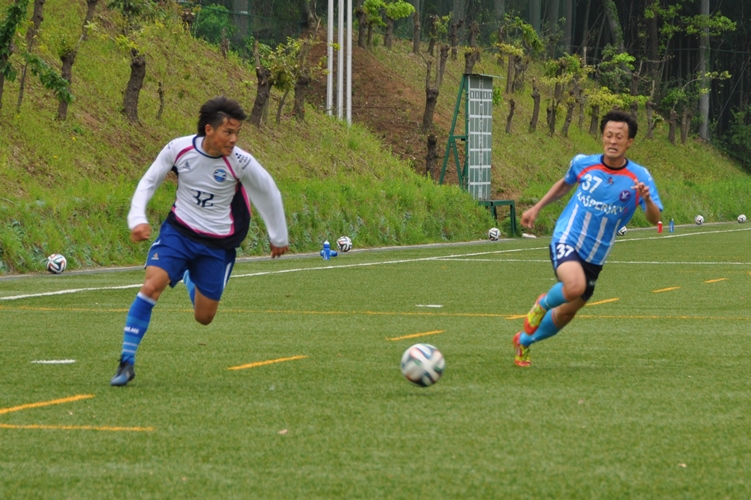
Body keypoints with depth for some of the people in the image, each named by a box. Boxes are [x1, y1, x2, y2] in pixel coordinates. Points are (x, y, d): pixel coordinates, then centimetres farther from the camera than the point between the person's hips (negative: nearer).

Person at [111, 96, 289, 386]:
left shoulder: (240, 162, -18)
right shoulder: (179, 149, -15)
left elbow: (269, 193, -1)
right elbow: (149, 182, 0)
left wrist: (278, 238, 9)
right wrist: (137, 218, -14)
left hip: (217, 244, 0)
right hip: (178, 231, 0)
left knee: (204, 318, 6)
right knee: (151, 286, -24)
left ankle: (190, 281, 43)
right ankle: (127, 362, -15)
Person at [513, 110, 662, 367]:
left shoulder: (639, 177, -10)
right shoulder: (582, 163, -6)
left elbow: (655, 219, -18)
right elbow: (565, 184, 17)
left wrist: (647, 199, -39)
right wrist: (536, 208, 16)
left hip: (595, 257, 3)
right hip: (566, 240, -3)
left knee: (568, 312, 15)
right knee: (575, 286, -33)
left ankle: (523, 342, 42)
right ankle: (542, 304, 1)